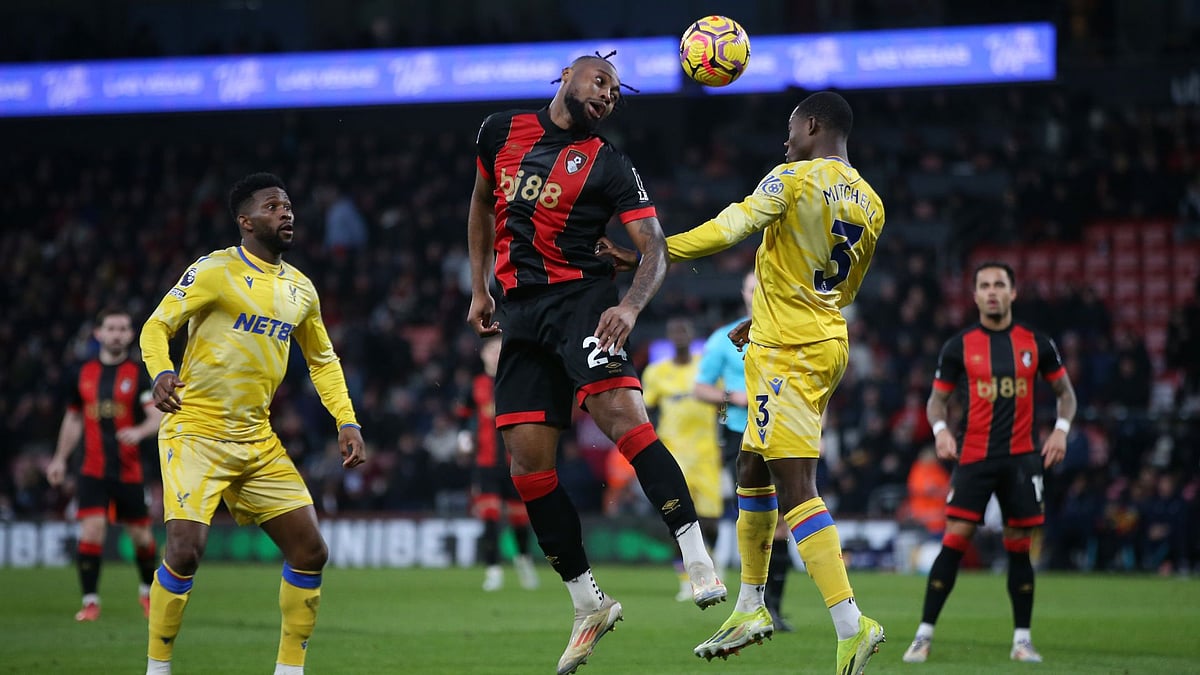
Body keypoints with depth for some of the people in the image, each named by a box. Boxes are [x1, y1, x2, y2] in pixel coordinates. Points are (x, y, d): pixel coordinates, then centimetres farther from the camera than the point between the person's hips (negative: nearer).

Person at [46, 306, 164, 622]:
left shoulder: (139, 374, -2)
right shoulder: (83, 375, 7)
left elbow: (158, 415, -13)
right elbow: (73, 419, 20)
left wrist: (140, 431, -34)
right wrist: (60, 458, 18)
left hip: (130, 471, -1)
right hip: (93, 471, 1)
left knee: (140, 534, 8)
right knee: (91, 529, -14)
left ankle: (148, 590, 33)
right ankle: (90, 601, -7)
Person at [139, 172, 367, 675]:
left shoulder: (300, 288, 12)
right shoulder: (215, 271, -8)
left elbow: (322, 360, 24)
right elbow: (156, 327, -10)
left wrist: (346, 422, 12)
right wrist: (161, 373, -31)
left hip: (257, 440, 6)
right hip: (196, 432, -6)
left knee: (310, 551, 0)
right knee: (186, 549, -19)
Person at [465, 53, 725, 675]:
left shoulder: (609, 165, 1)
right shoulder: (501, 133, 12)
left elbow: (655, 249, -5)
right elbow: (482, 206, 28)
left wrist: (630, 306, -24)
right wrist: (479, 289, 23)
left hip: (580, 298, -4)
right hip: (520, 313, 4)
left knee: (621, 412, -28)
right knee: (527, 460, -3)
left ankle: (699, 563, -33)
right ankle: (589, 605, 8)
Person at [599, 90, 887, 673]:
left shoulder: (796, 178, -11)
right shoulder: (870, 204, 12)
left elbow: (730, 228, -18)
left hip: (788, 353, -9)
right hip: (827, 344, 9)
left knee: (795, 488, -13)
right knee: (751, 468, 21)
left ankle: (850, 625, -23)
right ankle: (750, 608, 28)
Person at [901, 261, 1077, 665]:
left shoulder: (1035, 343, 5)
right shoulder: (959, 346, 2)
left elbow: (1065, 392, 14)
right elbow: (937, 399, 10)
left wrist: (1061, 429, -3)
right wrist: (940, 429, -10)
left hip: (1021, 458, 1)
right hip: (975, 458, -1)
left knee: (1019, 547, 3)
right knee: (954, 540, -10)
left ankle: (1022, 639, 11)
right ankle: (924, 634, -6)